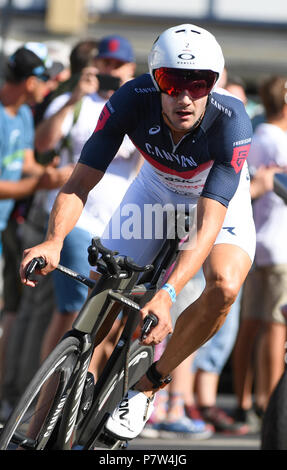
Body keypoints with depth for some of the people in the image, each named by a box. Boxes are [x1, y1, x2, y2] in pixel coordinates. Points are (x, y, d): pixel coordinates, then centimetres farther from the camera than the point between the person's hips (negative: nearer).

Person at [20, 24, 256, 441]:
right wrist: (53, 241, -51)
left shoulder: (231, 121, -39)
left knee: (224, 286, -30)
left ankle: (146, 388, -10)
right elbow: (80, 182, -31)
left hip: (221, 199, -2)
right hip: (156, 189, 2)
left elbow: (209, 224, -43)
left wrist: (167, 295, -56)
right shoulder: (132, 101, -32)